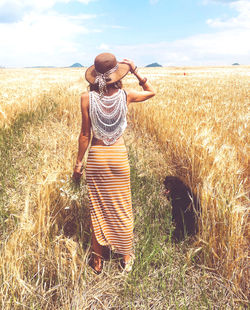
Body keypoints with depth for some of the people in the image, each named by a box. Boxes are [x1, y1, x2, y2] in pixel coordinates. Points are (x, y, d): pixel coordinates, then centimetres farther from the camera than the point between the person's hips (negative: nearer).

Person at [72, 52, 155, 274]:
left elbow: (85, 135, -7)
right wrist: (135, 71, 7)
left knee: (98, 210, 13)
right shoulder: (125, 96, -8)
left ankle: (97, 260, 27)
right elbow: (151, 92, 12)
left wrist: (79, 163, 3)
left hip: (96, 157, 0)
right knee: (121, 209, 14)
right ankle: (126, 258, 30)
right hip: (119, 156, 1)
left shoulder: (87, 98, -11)